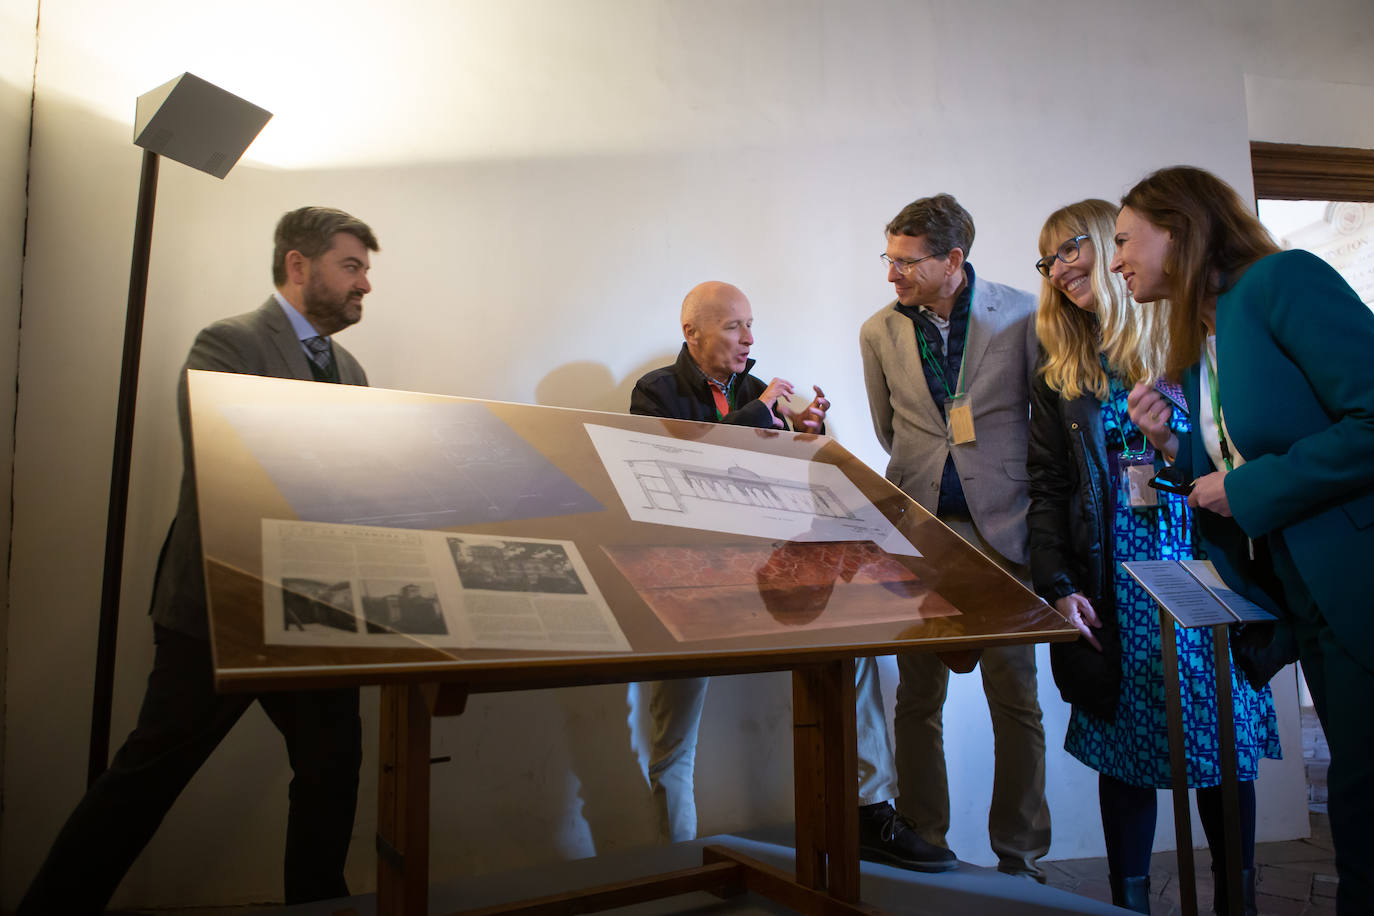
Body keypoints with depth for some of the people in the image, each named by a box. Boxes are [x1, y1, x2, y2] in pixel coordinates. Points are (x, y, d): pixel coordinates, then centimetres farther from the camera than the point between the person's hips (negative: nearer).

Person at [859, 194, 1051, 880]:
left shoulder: (1022, 315, -2)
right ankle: (923, 846, 19)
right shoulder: (879, 332, 5)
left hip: (1001, 526, -1)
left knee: (1015, 695, 4)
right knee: (918, 696, 6)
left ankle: (1019, 857, 18)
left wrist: (1033, 500, 6)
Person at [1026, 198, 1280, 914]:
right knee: (1125, 750, 5)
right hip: (1114, 588, 1)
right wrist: (1057, 586, -6)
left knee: (1223, 745, 6)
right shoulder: (1058, 379, 10)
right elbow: (1048, 491, 5)